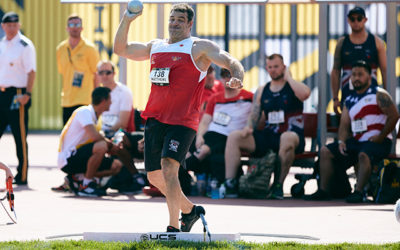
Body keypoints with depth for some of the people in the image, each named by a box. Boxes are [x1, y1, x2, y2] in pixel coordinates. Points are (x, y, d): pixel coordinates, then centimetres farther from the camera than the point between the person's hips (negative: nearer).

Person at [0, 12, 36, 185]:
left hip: (17, 94, -7)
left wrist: (27, 94, -20)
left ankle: (22, 176, 1)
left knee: (20, 137, -3)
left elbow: (31, 72, -12)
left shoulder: (25, 45, -8)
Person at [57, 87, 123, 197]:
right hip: (67, 160, -10)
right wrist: (110, 144, -10)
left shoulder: (93, 115, 18)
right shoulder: (84, 112, -13)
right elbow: (94, 136, -27)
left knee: (116, 165, 5)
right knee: (101, 146, -33)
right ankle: (86, 186, -21)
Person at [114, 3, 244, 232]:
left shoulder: (200, 47, 1)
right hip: (155, 119, 7)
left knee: (168, 167, -23)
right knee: (155, 176, 11)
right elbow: (121, 49, 24)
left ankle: (174, 227, -22)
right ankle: (190, 210, 33)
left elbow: (230, 61, -10)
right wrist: (126, 21, 10)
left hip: (182, 121, -7)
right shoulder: (155, 47, 19)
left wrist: (237, 77, -32)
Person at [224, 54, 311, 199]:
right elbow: (254, 116, 17)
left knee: (287, 138, -42)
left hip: (291, 135, -5)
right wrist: (248, 128, -6)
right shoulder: (261, 91, 18)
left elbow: (305, 94, -21)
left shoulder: (293, 87, 4)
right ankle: (229, 184, -24)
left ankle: (278, 185, -32)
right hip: (267, 137, 5)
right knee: (234, 137, -13)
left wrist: (288, 78, -8)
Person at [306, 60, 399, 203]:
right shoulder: (350, 100, 18)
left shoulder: (378, 95, -3)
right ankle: (324, 190, -7)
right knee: (326, 151, -2)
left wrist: (381, 137, -15)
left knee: (364, 155, -39)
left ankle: (359, 192, -44)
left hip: (377, 142, -7)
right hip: (356, 140, 7)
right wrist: (341, 141, -4)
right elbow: (344, 125, 16)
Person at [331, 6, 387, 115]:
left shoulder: (376, 42, 6)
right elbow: (335, 71, 9)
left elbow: (384, 70, 5)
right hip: (347, 96, 1)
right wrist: (335, 99, 3)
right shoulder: (342, 43, 9)